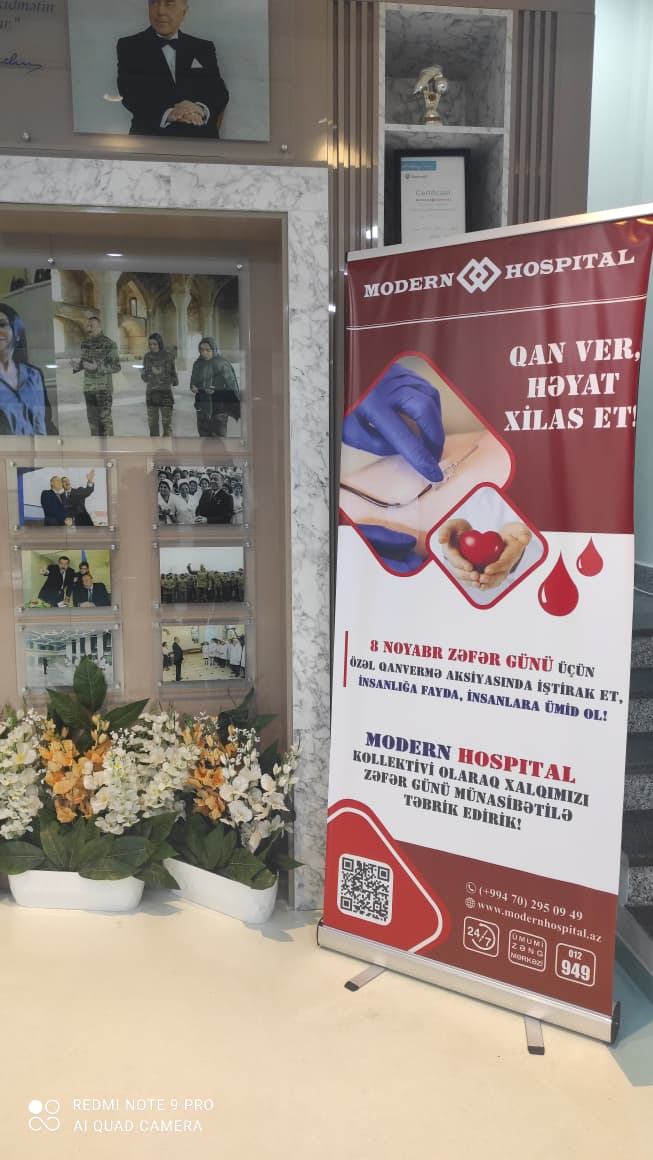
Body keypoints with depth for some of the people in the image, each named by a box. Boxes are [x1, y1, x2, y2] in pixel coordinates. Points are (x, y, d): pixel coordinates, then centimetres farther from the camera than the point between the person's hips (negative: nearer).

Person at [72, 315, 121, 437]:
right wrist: (76, 366, -8)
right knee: (92, 418, 9)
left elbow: (116, 367, -13)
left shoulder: (109, 344, -12)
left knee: (105, 418, -6)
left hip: (104, 387, -6)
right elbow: (83, 362, 17)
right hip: (89, 388, 6)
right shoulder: (85, 343, 7)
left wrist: (97, 367, -26)